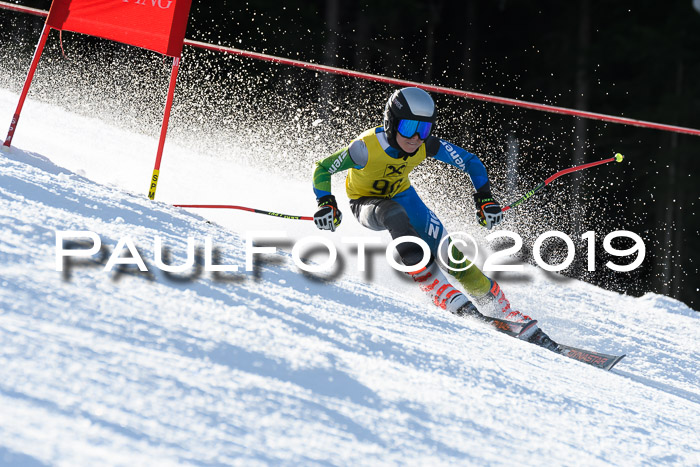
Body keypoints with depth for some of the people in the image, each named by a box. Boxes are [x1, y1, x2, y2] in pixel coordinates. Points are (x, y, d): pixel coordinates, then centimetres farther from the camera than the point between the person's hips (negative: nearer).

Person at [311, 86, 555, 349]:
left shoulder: (428, 146, -23)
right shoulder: (367, 147, -34)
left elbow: (471, 163, -10)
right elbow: (322, 169, -23)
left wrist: (485, 198, -22)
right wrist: (326, 203, -38)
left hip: (402, 195, 3)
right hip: (367, 203, -3)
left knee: (450, 255, -11)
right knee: (394, 214, -39)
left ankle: (503, 312, 3)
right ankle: (446, 297, -39)